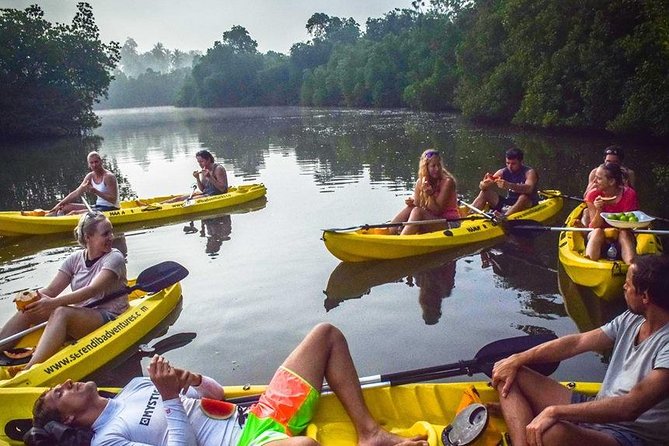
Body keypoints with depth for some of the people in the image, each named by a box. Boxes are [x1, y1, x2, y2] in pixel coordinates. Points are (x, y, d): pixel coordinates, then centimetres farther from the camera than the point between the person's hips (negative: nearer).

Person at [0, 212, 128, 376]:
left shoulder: (114, 258, -9)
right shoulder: (75, 259, 8)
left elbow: (92, 290, -24)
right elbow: (50, 290, 2)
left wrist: (55, 302, -35)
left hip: (107, 317, -6)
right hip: (77, 315, 6)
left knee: (60, 313, -33)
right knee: (28, 311, -12)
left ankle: (28, 371, -46)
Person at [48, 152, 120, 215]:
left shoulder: (108, 176, -15)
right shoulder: (90, 176, 8)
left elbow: (113, 200, -20)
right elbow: (76, 193, 7)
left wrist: (96, 192, -28)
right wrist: (59, 205, 0)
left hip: (110, 209, -8)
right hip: (98, 206, 9)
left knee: (74, 213, -21)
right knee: (66, 207, 3)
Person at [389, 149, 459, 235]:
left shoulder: (447, 182, -13)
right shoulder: (420, 182, 3)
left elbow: (437, 211, -15)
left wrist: (430, 195, -31)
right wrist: (412, 202, -21)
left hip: (450, 223, -6)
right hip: (432, 220, 6)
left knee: (417, 212, -28)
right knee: (410, 208, -18)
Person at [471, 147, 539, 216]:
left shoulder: (529, 172, -12)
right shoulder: (503, 172, 0)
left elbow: (529, 189, -35)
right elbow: (481, 186, -8)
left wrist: (509, 185, -50)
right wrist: (485, 184, -34)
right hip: (507, 204, 5)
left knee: (524, 197, -37)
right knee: (485, 193, -7)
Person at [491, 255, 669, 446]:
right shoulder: (632, 318, 4)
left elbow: (630, 408, -30)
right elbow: (577, 342, 6)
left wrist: (555, 411, -30)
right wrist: (517, 360, 0)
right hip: (595, 408, 9)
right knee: (509, 376, -2)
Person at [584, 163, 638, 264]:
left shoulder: (629, 194, -11)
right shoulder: (593, 195, -9)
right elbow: (594, 227, -11)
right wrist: (599, 211, -28)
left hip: (622, 239, 0)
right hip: (598, 237, 0)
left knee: (624, 233, -32)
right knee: (597, 232, -31)